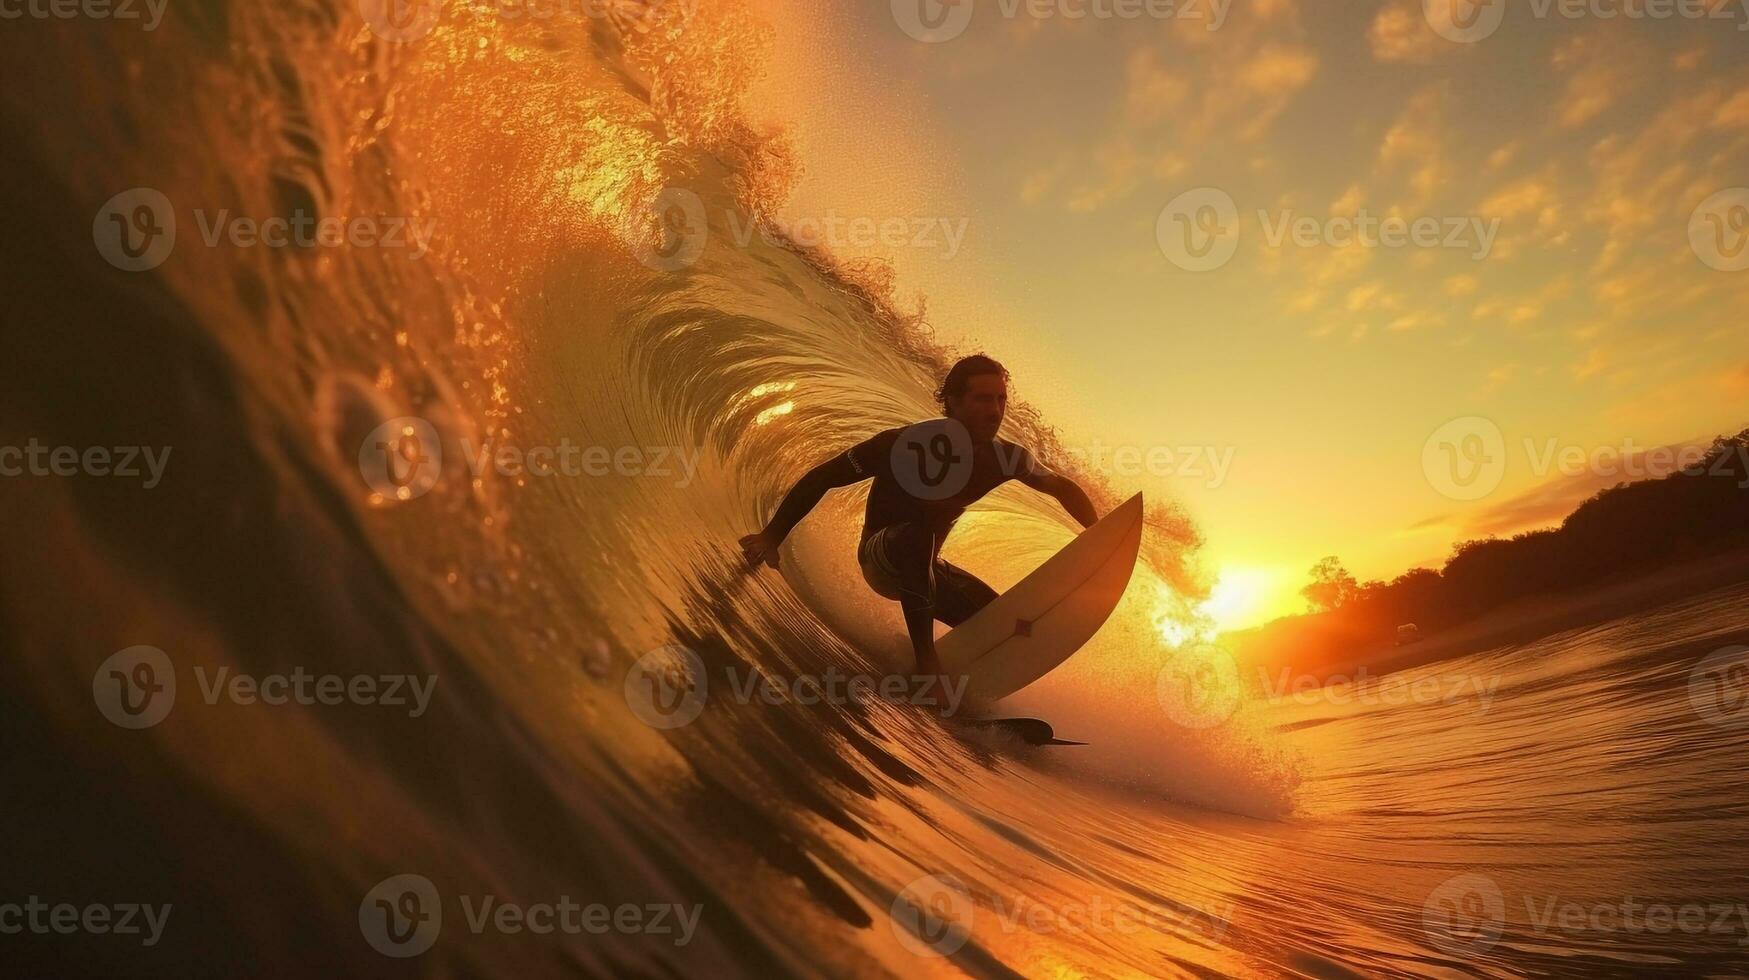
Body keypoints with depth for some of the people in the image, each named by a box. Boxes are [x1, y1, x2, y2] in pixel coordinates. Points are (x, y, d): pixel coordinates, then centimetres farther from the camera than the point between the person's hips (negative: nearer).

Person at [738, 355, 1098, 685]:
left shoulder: (1002, 457, -11)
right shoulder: (901, 444, -25)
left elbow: (1062, 488, 4)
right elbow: (821, 478, -18)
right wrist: (771, 536, -20)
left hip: (925, 566, 6)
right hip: (881, 560, -6)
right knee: (918, 531, -38)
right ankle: (926, 659, -35)